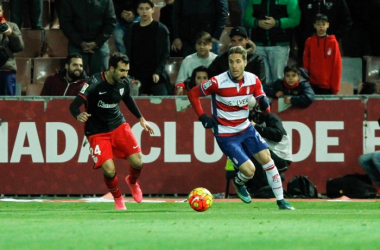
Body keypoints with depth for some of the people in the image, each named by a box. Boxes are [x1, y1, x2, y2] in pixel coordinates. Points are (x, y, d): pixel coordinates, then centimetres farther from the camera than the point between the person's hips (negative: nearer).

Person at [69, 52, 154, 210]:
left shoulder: (124, 83, -8)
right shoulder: (95, 83, -26)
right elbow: (74, 105, -30)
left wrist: (141, 119, 20)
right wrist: (78, 116, -52)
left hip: (118, 125, 4)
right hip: (97, 132, -4)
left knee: (137, 162, -9)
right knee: (109, 170, -18)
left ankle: (132, 182, 29)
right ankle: (118, 199, 15)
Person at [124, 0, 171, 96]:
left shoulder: (161, 29, 2)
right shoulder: (133, 30, 11)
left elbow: (166, 54, -1)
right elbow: (129, 54, 13)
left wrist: (158, 72, -13)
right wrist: (129, 75, 2)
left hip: (156, 77, -3)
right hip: (137, 76, 3)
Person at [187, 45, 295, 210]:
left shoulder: (253, 80, -7)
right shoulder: (217, 82, -20)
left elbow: (263, 103, 4)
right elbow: (193, 94, -8)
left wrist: (264, 103, -20)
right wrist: (203, 117, -14)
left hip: (246, 129, 5)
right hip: (225, 135, -5)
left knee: (267, 159, -5)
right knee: (249, 171, -12)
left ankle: (281, 201, 8)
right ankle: (238, 183, 25)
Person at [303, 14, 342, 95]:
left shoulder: (333, 42, 0)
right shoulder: (309, 42, 5)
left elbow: (337, 65, 0)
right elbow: (306, 63, 8)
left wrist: (335, 86, -3)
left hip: (327, 85, -2)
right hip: (313, 84, 2)